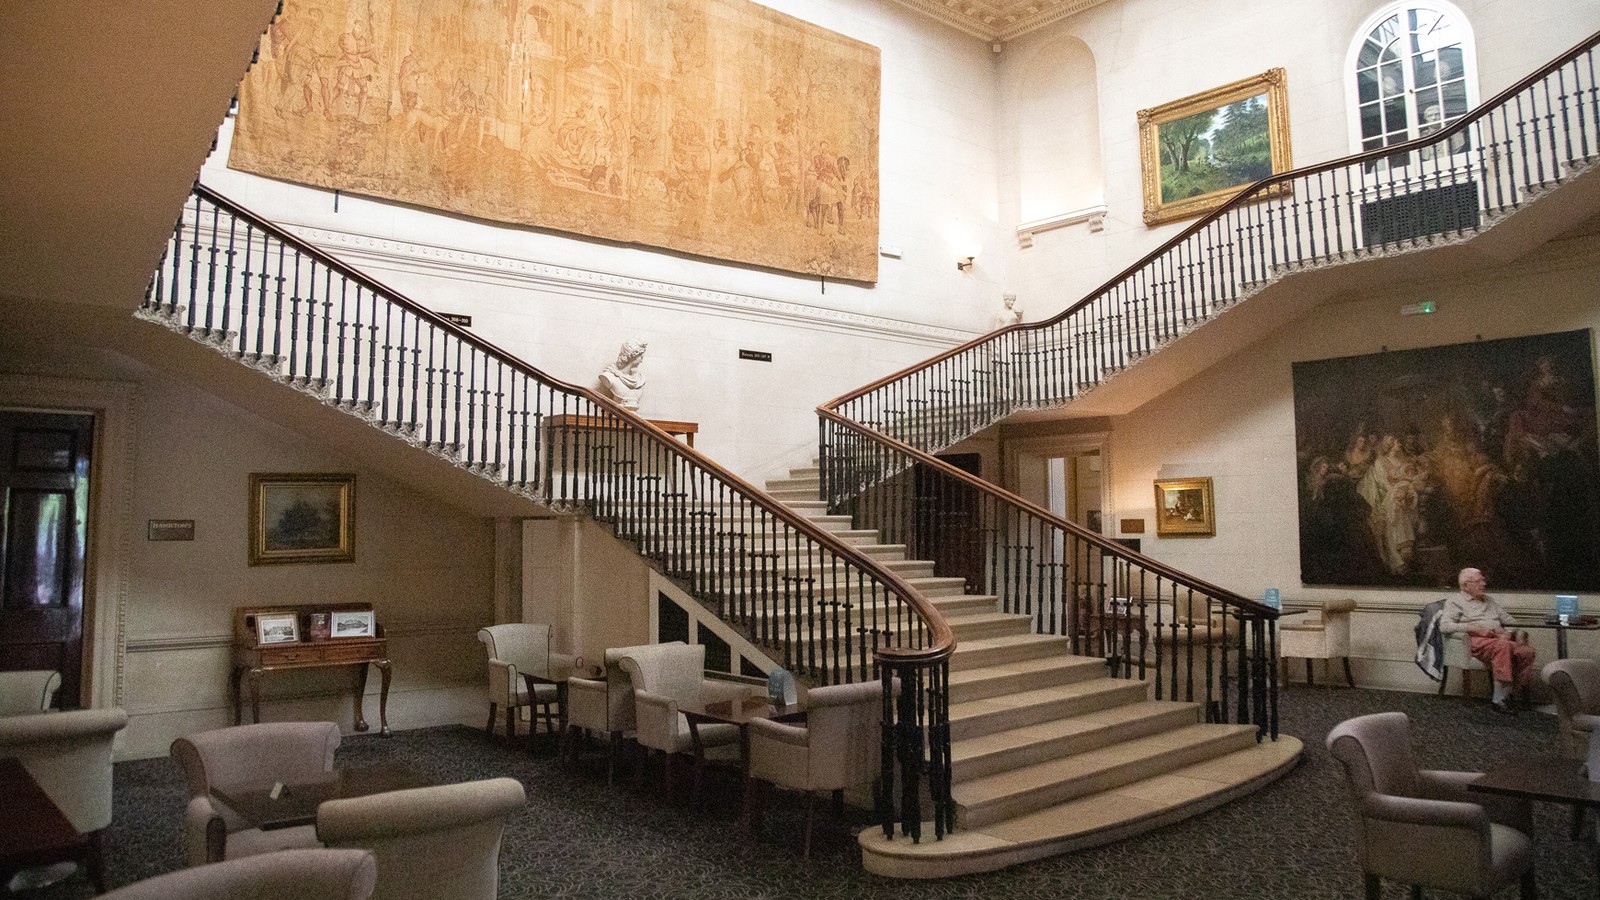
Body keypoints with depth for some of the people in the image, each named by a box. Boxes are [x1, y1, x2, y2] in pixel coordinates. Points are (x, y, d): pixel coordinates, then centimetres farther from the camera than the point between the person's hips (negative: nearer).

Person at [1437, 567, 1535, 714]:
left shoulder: (1489, 600, 31)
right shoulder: (1454, 601, 10)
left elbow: (1509, 620, 27)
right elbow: (1444, 626, -5)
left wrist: (1509, 632, 3)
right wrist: (1474, 629, -14)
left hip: (1499, 639, 6)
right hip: (1476, 641, -6)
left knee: (1527, 651, -24)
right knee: (1503, 646, -36)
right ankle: (1499, 698, -35)